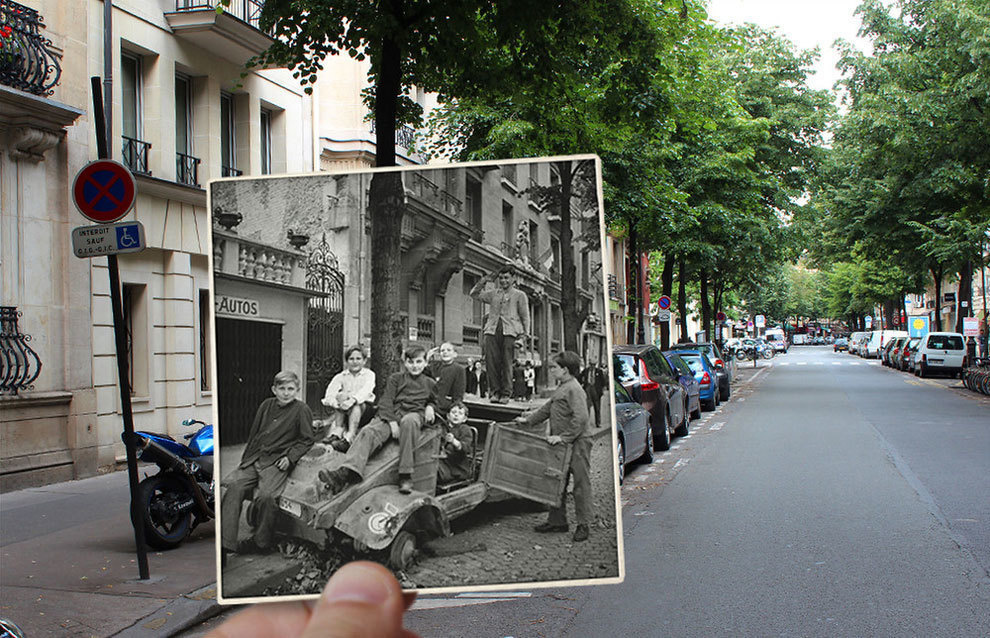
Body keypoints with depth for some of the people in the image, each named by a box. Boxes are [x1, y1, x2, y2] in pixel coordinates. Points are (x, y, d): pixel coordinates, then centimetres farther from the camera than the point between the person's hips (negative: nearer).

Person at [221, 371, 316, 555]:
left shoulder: (302, 410, 2)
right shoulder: (267, 405, 18)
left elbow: (307, 440, 3)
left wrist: (290, 457, -9)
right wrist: (246, 456, 16)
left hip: (277, 462, -5)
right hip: (254, 458, 5)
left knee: (265, 496, -28)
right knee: (234, 487, -20)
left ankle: (262, 543, -8)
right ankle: (225, 542, -21)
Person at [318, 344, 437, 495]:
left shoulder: (430, 384, 23)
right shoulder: (395, 379, 20)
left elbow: (433, 402, 37)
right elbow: (385, 401, 8)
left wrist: (430, 407, 10)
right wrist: (392, 421, -11)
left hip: (414, 414, -1)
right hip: (391, 413, 2)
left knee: (408, 421, -42)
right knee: (368, 431, -31)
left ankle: (405, 475, -41)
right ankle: (345, 473, -52)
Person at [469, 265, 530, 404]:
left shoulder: (519, 295, 13)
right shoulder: (493, 293, 22)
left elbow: (525, 317, 9)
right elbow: (474, 294, 23)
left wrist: (524, 335, -1)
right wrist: (482, 282, 9)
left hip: (510, 331, -3)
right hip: (492, 330, 3)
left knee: (507, 363, -7)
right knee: (491, 361, -5)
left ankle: (505, 393, -3)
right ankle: (495, 391, 1)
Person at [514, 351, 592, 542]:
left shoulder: (574, 389, -15)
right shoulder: (561, 388, 16)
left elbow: (580, 418, -24)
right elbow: (548, 408, 27)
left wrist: (563, 437, -24)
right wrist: (528, 420, 23)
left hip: (577, 444, -10)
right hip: (562, 444, 10)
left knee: (581, 483, -3)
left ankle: (583, 525, 3)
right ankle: (557, 520, 23)